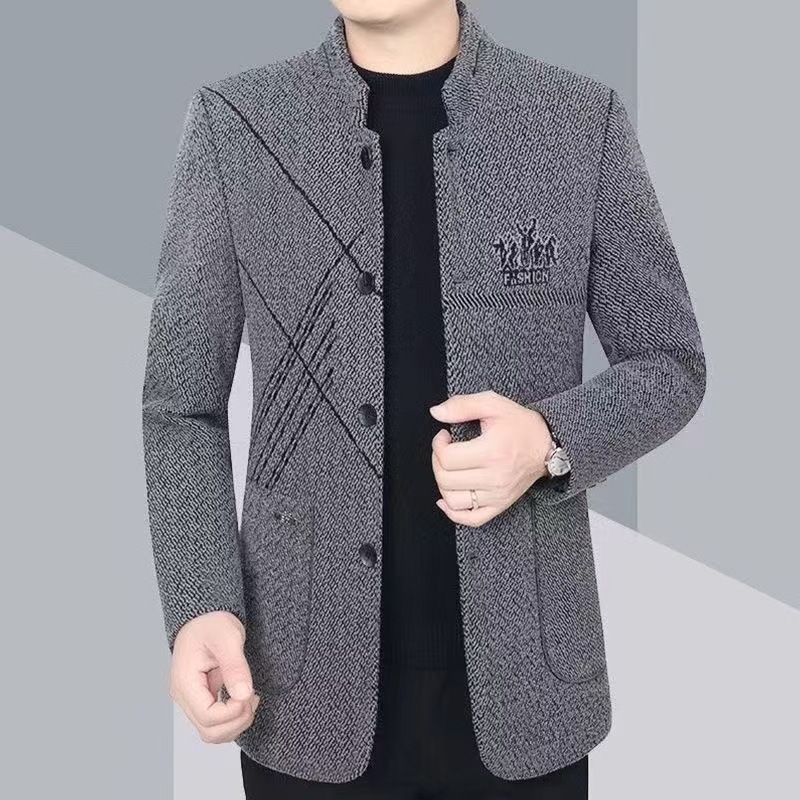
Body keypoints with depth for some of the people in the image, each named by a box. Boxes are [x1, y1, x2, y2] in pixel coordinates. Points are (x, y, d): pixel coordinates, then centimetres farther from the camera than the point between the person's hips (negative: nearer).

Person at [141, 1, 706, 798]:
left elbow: (670, 365, 3)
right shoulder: (233, 125, -3)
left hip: (523, 675, 1)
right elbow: (182, 404, 0)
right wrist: (199, 606, -14)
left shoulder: (584, 119, -3)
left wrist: (552, 441, -17)